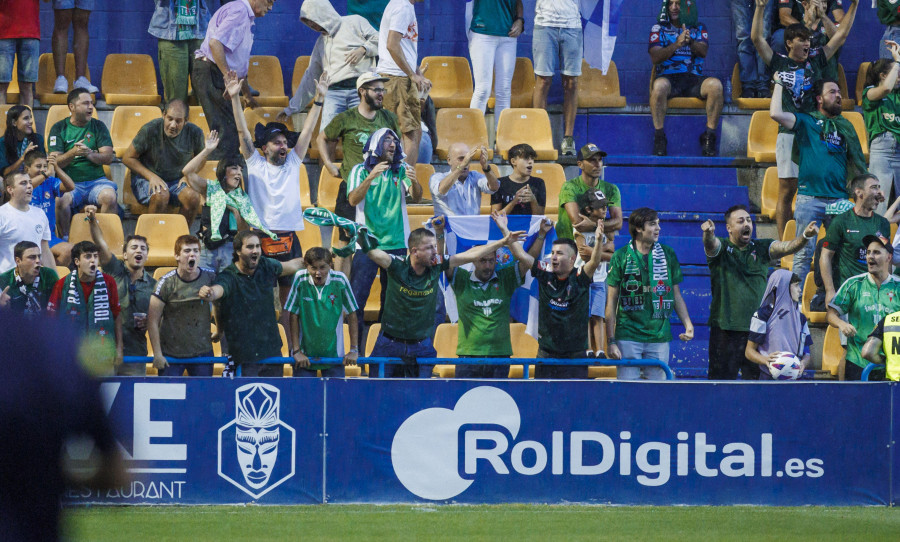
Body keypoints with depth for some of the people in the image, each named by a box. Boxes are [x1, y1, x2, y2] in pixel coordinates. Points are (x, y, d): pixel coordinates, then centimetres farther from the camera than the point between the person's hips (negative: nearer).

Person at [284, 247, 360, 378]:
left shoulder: (340, 280, -11)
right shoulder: (300, 279, -12)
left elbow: (351, 314, -2)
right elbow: (294, 315, -5)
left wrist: (354, 350, -2)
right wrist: (296, 351, -7)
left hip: (333, 353, 0)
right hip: (305, 356, 0)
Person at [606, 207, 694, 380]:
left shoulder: (668, 254, 9)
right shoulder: (621, 257, 1)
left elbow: (676, 295, 15)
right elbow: (611, 302, 1)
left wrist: (688, 325, 0)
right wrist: (611, 341, -4)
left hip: (659, 337, 2)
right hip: (628, 336, -2)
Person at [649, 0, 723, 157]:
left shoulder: (699, 28, 19)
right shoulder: (658, 28, 16)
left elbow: (703, 51, 0)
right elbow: (655, 57, 0)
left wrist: (690, 41, -23)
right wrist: (676, 44, -16)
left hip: (693, 79, 1)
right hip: (668, 77, -1)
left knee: (715, 85, -31)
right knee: (659, 85, -38)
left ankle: (709, 136, -22)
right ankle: (659, 136, -31)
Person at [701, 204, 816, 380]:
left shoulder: (761, 248, 11)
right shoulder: (721, 248, 3)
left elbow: (787, 247, -3)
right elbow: (710, 244, -18)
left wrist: (805, 235, -25)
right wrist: (708, 233, -44)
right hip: (725, 328, -3)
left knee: (756, 378, 3)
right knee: (722, 378, -2)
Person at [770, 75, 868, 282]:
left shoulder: (845, 127, 19)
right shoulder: (806, 122, 7)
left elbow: (856, 162, 21)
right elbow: (776, 114, -9)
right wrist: (779, 84, 0)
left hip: (839, 199, 4)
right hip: (810, 197, -4)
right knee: (804, 252, -5)